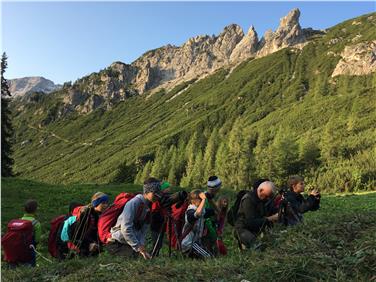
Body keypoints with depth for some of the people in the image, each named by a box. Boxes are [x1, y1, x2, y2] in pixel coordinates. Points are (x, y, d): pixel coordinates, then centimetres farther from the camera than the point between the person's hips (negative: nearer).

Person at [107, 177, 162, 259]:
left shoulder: (149, 207, 7)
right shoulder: (134, 203, -19)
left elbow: (143, 231, 6)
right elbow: (125, 229, -26)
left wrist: (141, 245, -12)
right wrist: (138, 247, -26)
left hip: (129, 243, 7)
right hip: (116, 243, -7)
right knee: (135, 254, -29)